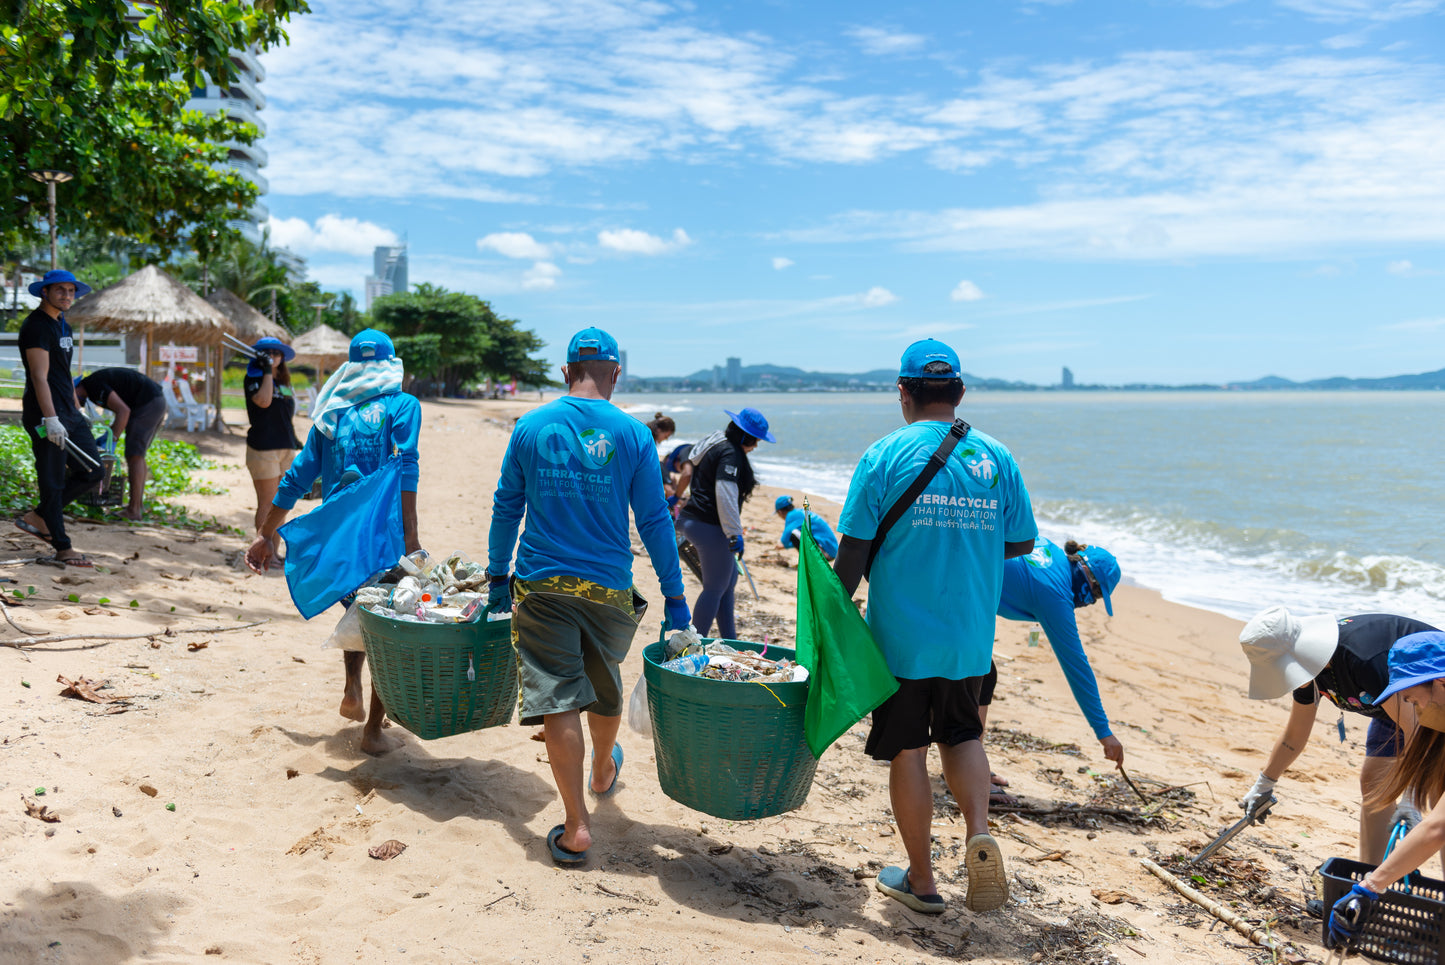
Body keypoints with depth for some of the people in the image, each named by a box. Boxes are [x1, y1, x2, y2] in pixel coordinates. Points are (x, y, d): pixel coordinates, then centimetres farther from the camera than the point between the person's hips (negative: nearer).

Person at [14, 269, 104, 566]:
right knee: (53, 482, -2)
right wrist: (50, 419, -26)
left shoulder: (61, 324, 17)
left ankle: (37, 518, 21)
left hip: (68, 412, 10)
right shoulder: (37, 325, -12)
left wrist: (76, 411, 24)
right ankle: (63, 548, 4)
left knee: (92, 472, 10)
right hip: (45, 414, -9)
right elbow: (40, 377, -20)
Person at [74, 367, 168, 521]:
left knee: (134, 455, -8)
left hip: (147, 403, -10)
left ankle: (134, 510, -8)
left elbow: (124, 411, -21)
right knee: (138, 455, 14)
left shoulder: (94, 386, -14)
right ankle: (137, 504, 17)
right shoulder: (92, 383, 16)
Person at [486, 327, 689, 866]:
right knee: (604, 689, 22)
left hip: (541, 584, -1)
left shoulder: (531, 427, 0)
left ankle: (576, 825, 0)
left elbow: (506, 508, 6)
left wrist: (498, 577, 16)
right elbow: (654, 521, -2)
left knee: (557, 699, 1)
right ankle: (604, 773, 48)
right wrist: (674, 596, 4)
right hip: (608, 588, 1)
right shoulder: (632, 434, -4)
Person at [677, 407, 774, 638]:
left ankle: (729, 640, 26)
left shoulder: (716, 444, 16)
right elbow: (725, 494, -26)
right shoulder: (730, 454, -17)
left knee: (729, 579, 19)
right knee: (715, 588, -2)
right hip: (709, 526, -11)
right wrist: (735, 534, -24)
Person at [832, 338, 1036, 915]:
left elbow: (855, 548, -12)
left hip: (900, 635, -3)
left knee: (908, 752, 9)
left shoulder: (886, 454, -10)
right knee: (961, 735, 22)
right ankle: (979, 834, 0)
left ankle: (921, 882, 19)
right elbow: (1020, 544, 6)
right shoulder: (997, 458, 0)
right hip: (969, 635, 3)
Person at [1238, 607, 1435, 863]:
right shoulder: (1308, 666, -11)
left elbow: (1413, 728, -33)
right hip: (1402, 698, 8)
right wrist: (1263, 784, 12)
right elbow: (1294, 737, 4)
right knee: (1373, 780, 4)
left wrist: (1410, 804, -33)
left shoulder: (1364, 659, -39)